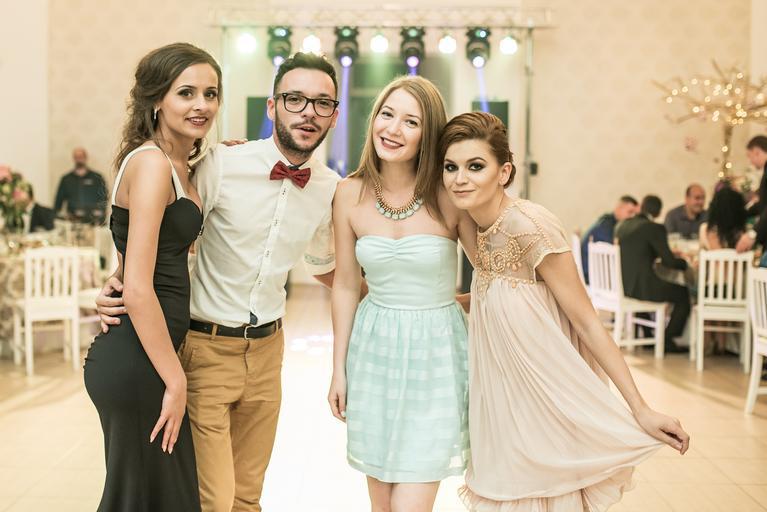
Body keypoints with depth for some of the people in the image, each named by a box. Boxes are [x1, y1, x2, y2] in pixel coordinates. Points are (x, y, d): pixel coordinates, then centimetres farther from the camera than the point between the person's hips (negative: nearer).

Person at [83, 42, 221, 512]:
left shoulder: (179, 166, 12)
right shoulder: (151, 162, -17)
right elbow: (138, 291, -21)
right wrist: (174, 380, -14)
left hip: (147, 355, 9)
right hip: (135, 363, -9)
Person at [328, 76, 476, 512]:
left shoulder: (450, 195, -13)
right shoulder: (350, 194, -4)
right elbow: (346, 286, 4)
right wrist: (339, 369, 7)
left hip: (435, 352, -3)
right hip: (373, 349, 3)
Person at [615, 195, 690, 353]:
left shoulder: (623, 225, 8)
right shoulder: (655, 228, -13)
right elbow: (669, 261, -11)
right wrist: (685, 263, 8)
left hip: (623, 285, 8)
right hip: (641, 287, -8)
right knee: (684, 294, 12)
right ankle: (667, 339, 15)